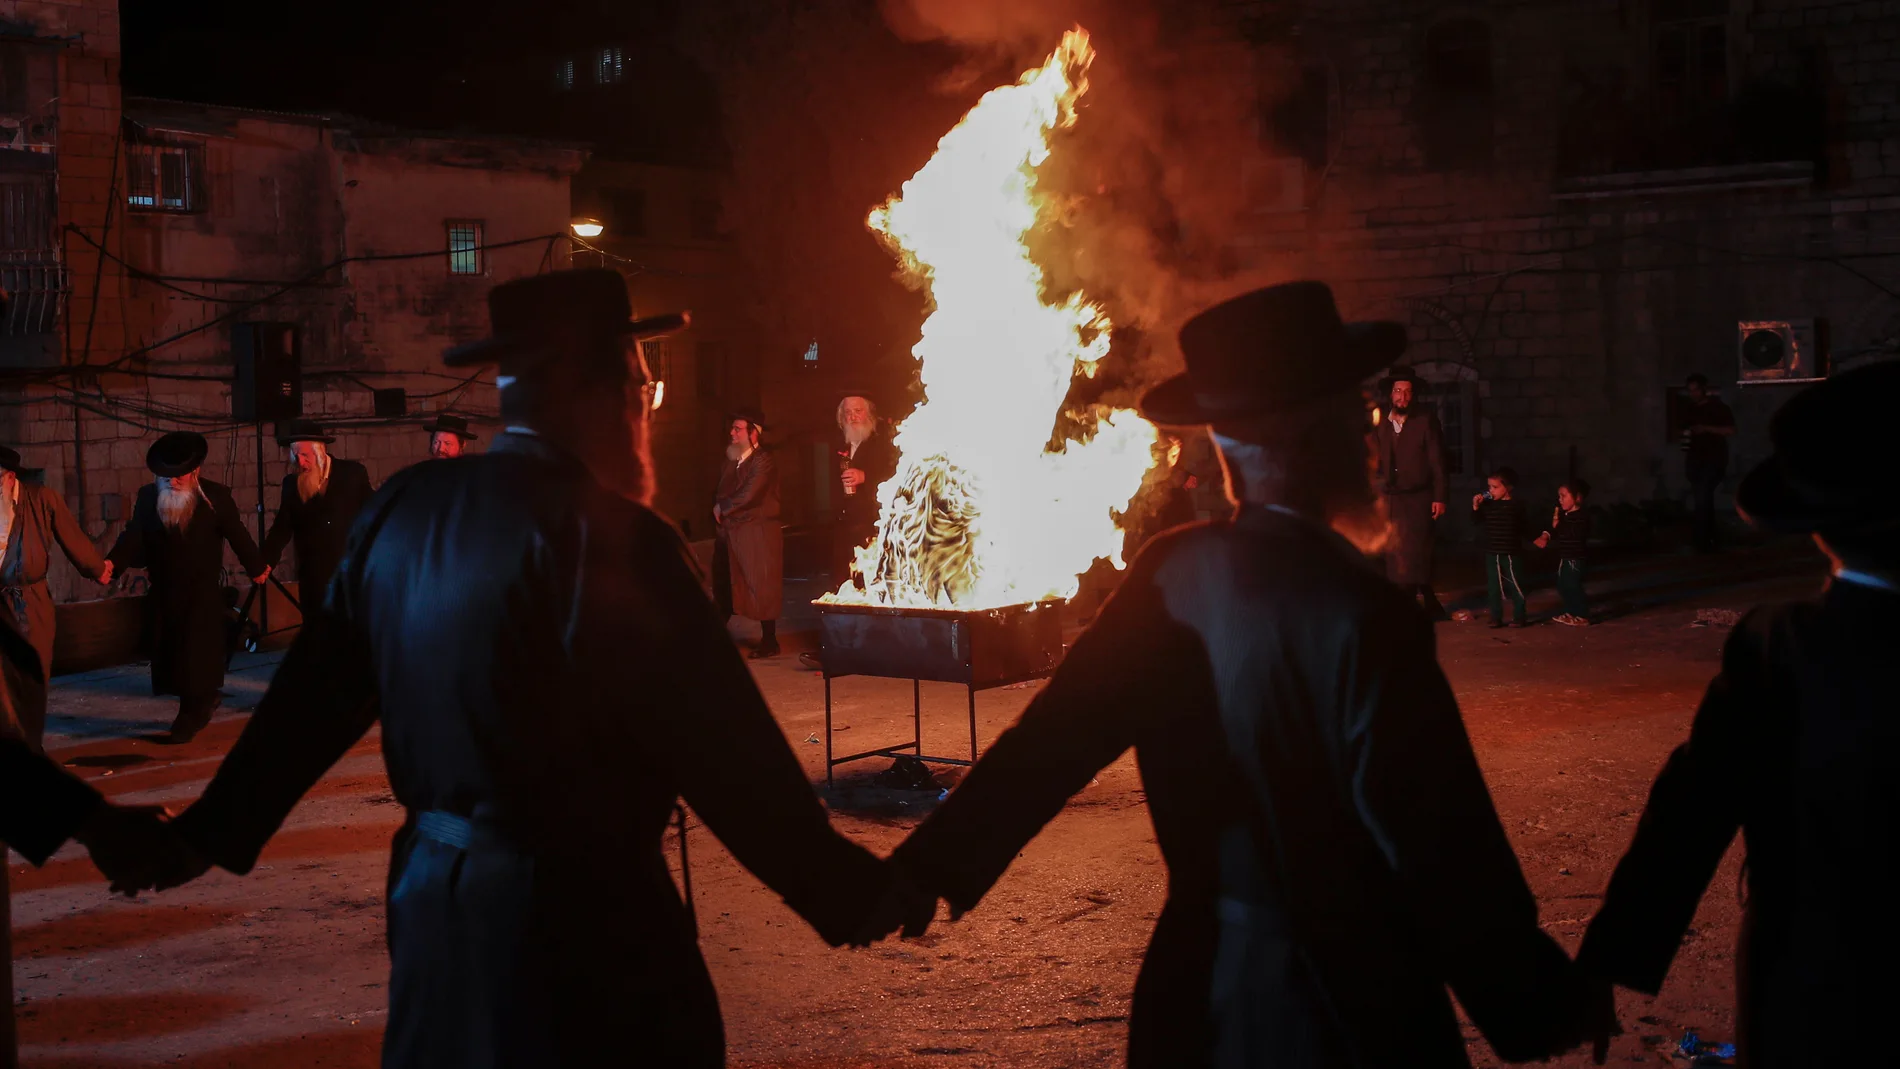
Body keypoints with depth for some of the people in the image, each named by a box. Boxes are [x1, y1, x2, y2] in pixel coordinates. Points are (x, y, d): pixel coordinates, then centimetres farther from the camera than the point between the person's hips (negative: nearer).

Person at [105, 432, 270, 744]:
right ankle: (204, 701, 27)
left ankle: (191, 717, 3)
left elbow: (237, 535, 1)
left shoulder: (216, 496, -6)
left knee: (196, 656, -7)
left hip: (203, 593, -4)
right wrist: (112, 563, -19)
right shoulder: (148, 497, 1)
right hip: (164, 593, 4)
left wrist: (257, 567, 9)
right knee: (169, 656, 7)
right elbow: (133, 537, -3)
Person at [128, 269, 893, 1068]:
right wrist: (853, 892, -10)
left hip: (430, 893, 7)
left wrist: (209, 833, 21)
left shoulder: (401, 510, 1)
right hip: (581, 916, -7)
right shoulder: (612, 538, -19)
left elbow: (314, 692, 9)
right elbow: (728, 753, -19)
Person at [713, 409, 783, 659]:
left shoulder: (763, 461, -9)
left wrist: (722, 508, -6)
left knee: (761, 586, -3)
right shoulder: (729, 461, 15)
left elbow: (748, 495, -18)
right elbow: (719, 494, 16)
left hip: (758, 532, -7)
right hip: (730, 532, 7)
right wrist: (718, 510, -4)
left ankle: (769, 641, 4)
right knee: (724, 584, 9)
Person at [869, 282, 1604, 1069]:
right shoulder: (1363, 618, -23)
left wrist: (927, 870, 4)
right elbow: (1443, 851, -21)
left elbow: (1056, 732, -4)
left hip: (1198, 1001, 6)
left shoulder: (1172, 576, -6)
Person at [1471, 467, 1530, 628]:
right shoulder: (1488, 505, 4)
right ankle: (1496, 617, 15)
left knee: (1514, 585, 2)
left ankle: (1520, 617, 9)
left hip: (1511, 553, -5)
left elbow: (1526, 526, -2)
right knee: (1493, 586, 7)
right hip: (1492, 552, 5)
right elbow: (1477, 521, 9)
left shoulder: (1516, 506, -7)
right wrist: (1476, 507, -3)